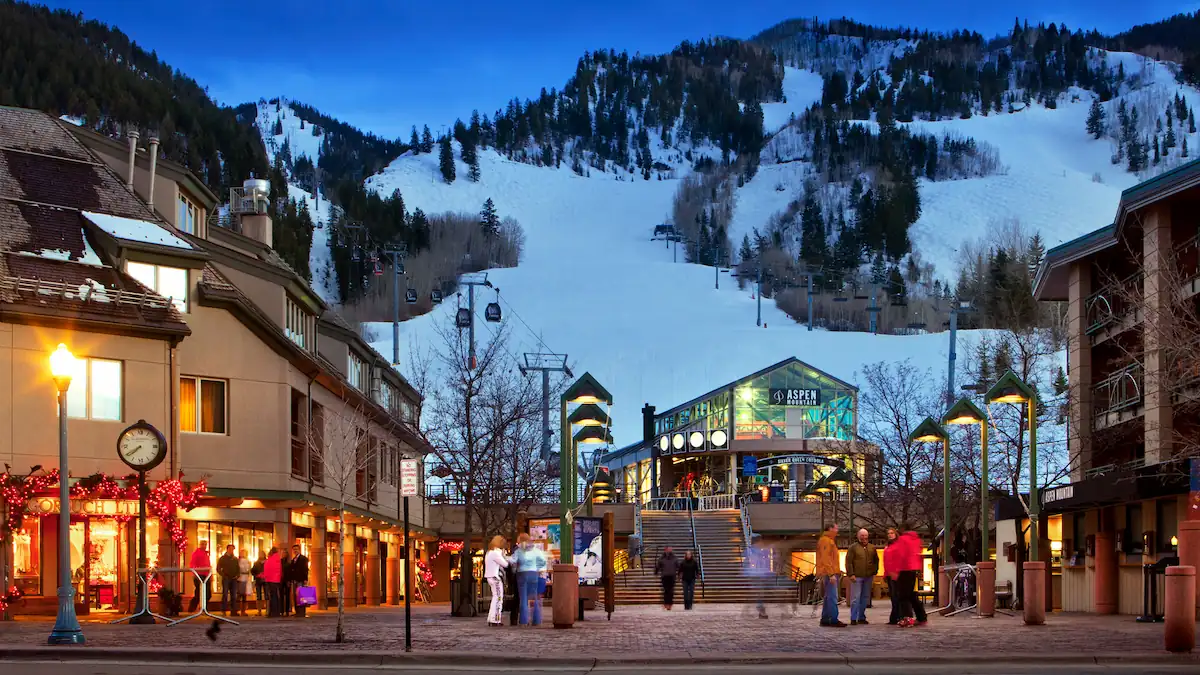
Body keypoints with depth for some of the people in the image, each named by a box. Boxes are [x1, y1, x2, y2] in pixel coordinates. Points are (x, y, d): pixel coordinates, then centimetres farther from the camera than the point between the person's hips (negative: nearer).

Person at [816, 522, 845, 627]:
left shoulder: (830, 541, 23)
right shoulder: (825, 541, -11)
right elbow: (825, 559, -19)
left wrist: (837, 572, 19)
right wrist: (831, 574, -23)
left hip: (831, 574, 11)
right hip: (829, 574, -11)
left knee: (829, 597, 12)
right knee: (832, 597, -13)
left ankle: (825, 619, 16)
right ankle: (833, 620, -16)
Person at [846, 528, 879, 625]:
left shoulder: (872, 548, 14)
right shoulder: (853, 547, 1)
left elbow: (876, 561, 20)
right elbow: (848, 561, -3)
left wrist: (874, 573, 10)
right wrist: (851, 574, -11)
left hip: (868, 577, 4)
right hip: (857, 577, -4)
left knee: (865, 597, 7)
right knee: (855, 598, -6)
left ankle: (862, 617, 14)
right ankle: (853, 619, -6)